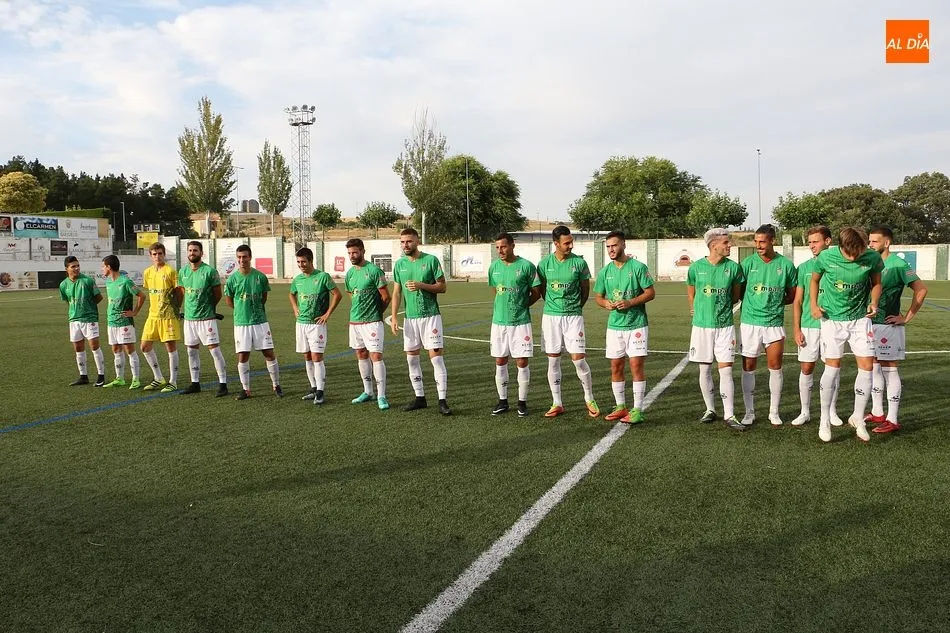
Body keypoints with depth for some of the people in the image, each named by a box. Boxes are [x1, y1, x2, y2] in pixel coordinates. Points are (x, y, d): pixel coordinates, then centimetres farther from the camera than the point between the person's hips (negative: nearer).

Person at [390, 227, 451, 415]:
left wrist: (421, 285, -18)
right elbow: (396, 293, 10)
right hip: (409, 317, 5)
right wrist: (394, 317, 2)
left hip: (430, 315, -5)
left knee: (436, 355, -9)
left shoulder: (431, 260, -4)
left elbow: (442, 287, -4)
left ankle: (442, 400, -6)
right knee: (411, 357, 8)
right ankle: (420, 397, 20)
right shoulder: (399, 264, 8)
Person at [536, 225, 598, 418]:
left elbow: (585, 290, 8)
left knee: (579, 359, -5)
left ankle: (590, 400, 14)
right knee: (553, 360, 5)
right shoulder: (544, 264, 0)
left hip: (573, 316, -2)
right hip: (550, 316, 2)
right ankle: (557, 404, 16)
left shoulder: (579, 263, -4)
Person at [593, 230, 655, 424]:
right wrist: (606, 303, -7)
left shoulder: (638, 267, -7)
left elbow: (651, 293, -6)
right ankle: (620, 407, 22)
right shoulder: (605, 272, 7)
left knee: (636, 365, -5)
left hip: (636, 324, -5)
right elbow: (598, 296, 15)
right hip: (614, 325, 5)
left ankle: (637, 410, 1)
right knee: (616, 367, 9)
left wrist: (630, 302, -19)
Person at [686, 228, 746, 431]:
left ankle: (729, 415, 2)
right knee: (705, 370, 8)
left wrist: (720, 306, 10)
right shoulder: (696, 267, -4)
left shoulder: (733, 267, -3)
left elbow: (736, 296, 11)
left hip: (725, 325, 0)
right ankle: (710, 410, 22)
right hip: (701, 325, 0)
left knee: (726, 370, -4)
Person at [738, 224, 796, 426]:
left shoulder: (786, 264, -1)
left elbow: (792, 296, 8)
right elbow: (739, 291, 6)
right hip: (749, 322, 0)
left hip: (774, 322, 0)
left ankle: (774, 412, 18)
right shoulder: (748, 263, -1)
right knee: (748, 367, 5)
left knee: (775, 367, 4)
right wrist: (753, 302, -3)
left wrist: (775, 302, -2)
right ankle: (749, 412, 15)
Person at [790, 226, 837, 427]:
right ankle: (805, 411, 14)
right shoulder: (804, 268, 4)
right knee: (806, 368, 3)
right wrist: (796, 329, -2)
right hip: (808, 325, 1)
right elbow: (797, 301, 5)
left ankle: (831, 411, 19)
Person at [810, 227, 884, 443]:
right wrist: (814, 304, -7)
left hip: (860, 318, 2)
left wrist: (874, 303, -12)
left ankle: (858, 417, 16)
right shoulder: (826, 257, -14)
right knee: (833, 367, -3)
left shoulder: (873, 258, -12)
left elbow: (876, 283, 6)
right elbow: (815, 279, 5)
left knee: (867, 366, -2)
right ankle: (825, 420, 11)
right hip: (832, 319, -2)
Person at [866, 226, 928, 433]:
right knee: (874, 369, 14)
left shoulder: (898, 264, -12)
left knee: (889, 370, -3)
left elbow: (921, 289, -15)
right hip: (871, 324, 7)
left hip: (888, 326, -7)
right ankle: (877, 413, 25)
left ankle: (892, 420, 3)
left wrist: (907, 317, -14)